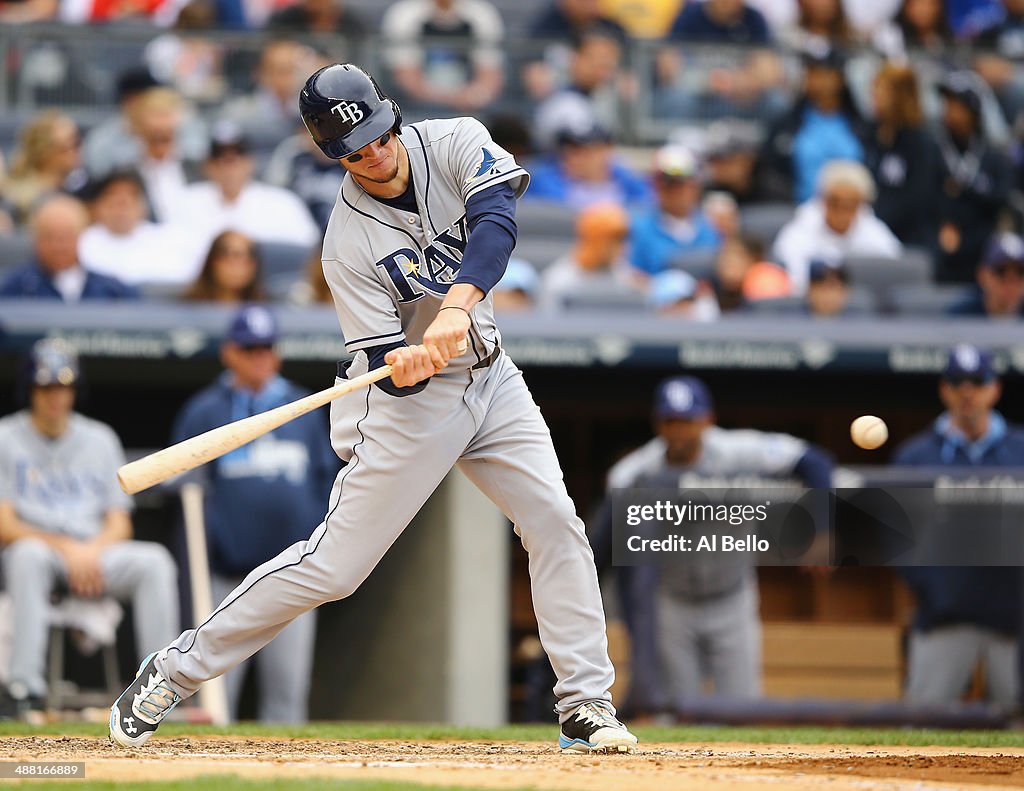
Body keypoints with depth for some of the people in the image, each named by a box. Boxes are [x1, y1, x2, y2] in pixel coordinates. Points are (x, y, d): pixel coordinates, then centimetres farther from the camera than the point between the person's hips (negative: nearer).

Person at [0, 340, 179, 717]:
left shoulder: (100, 439, 15)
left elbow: (120, 525, 11)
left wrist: (92, 550, -11)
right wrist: (64, 547, -17)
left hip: (97, 553, 3)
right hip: (40, 549, -3)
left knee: (154, 560, -26)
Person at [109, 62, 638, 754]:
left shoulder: (455, 143, -10)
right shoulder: (348, 243, -19)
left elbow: (496, 218, -30)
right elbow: (388, 371, -18)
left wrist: (457, 307, -45)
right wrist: (407, 362, -42)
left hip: (491, 381, 4)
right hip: (412, 400, -4)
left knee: (557, 526, -6)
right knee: (333, 564, -5)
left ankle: (587, 708, 2)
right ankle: (176, 670, 4)